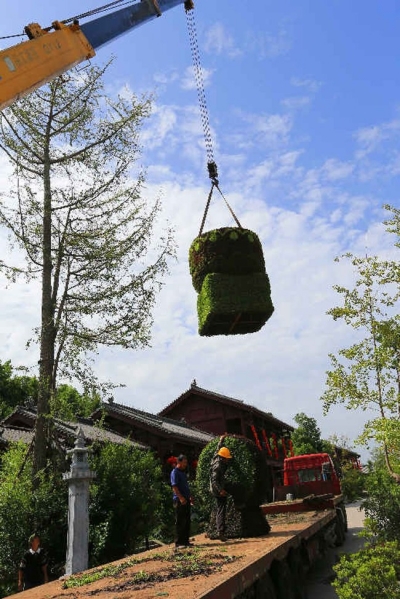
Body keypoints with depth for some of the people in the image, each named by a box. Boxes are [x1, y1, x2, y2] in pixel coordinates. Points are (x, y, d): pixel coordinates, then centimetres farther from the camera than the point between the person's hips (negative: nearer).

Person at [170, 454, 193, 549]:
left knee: (187, 522, 13)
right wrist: (181, 498, -25)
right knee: (180, 522, -4)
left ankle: (185, 541, 21)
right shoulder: (175, 472, -11)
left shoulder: (183, 472, 17)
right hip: (179, 501, -9)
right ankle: (178, 543, 3)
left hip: (186, 500, 9)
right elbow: (174, 487, -19)